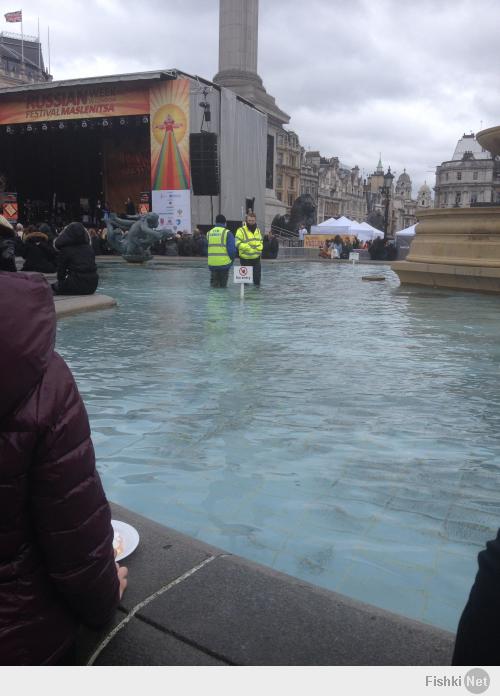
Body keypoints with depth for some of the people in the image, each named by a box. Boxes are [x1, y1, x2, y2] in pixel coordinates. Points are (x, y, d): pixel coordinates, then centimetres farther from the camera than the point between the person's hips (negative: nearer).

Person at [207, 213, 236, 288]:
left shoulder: (209, 233, 8)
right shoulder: (227, 233, -6)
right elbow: (232, 249, -10)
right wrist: (231, 260, 5)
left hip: (212, 264, 4)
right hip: (224, 263, -4)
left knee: (214, 284, 12)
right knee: (223, 284, 7)